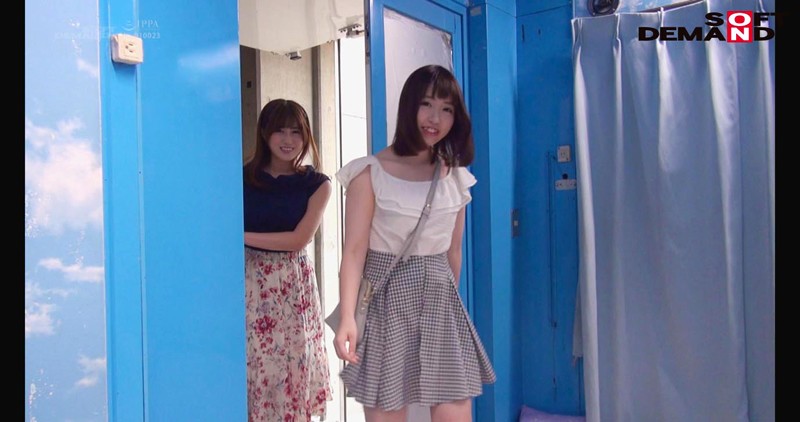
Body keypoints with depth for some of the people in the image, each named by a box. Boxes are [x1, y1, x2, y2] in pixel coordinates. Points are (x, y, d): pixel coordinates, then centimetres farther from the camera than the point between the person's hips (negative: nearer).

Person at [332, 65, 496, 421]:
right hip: (387, 304, -4)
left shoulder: (456, 177, 7)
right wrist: (347, 317, -24)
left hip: (441, 304, 4)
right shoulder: (370, 172, -7)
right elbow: (354, 250, -13)